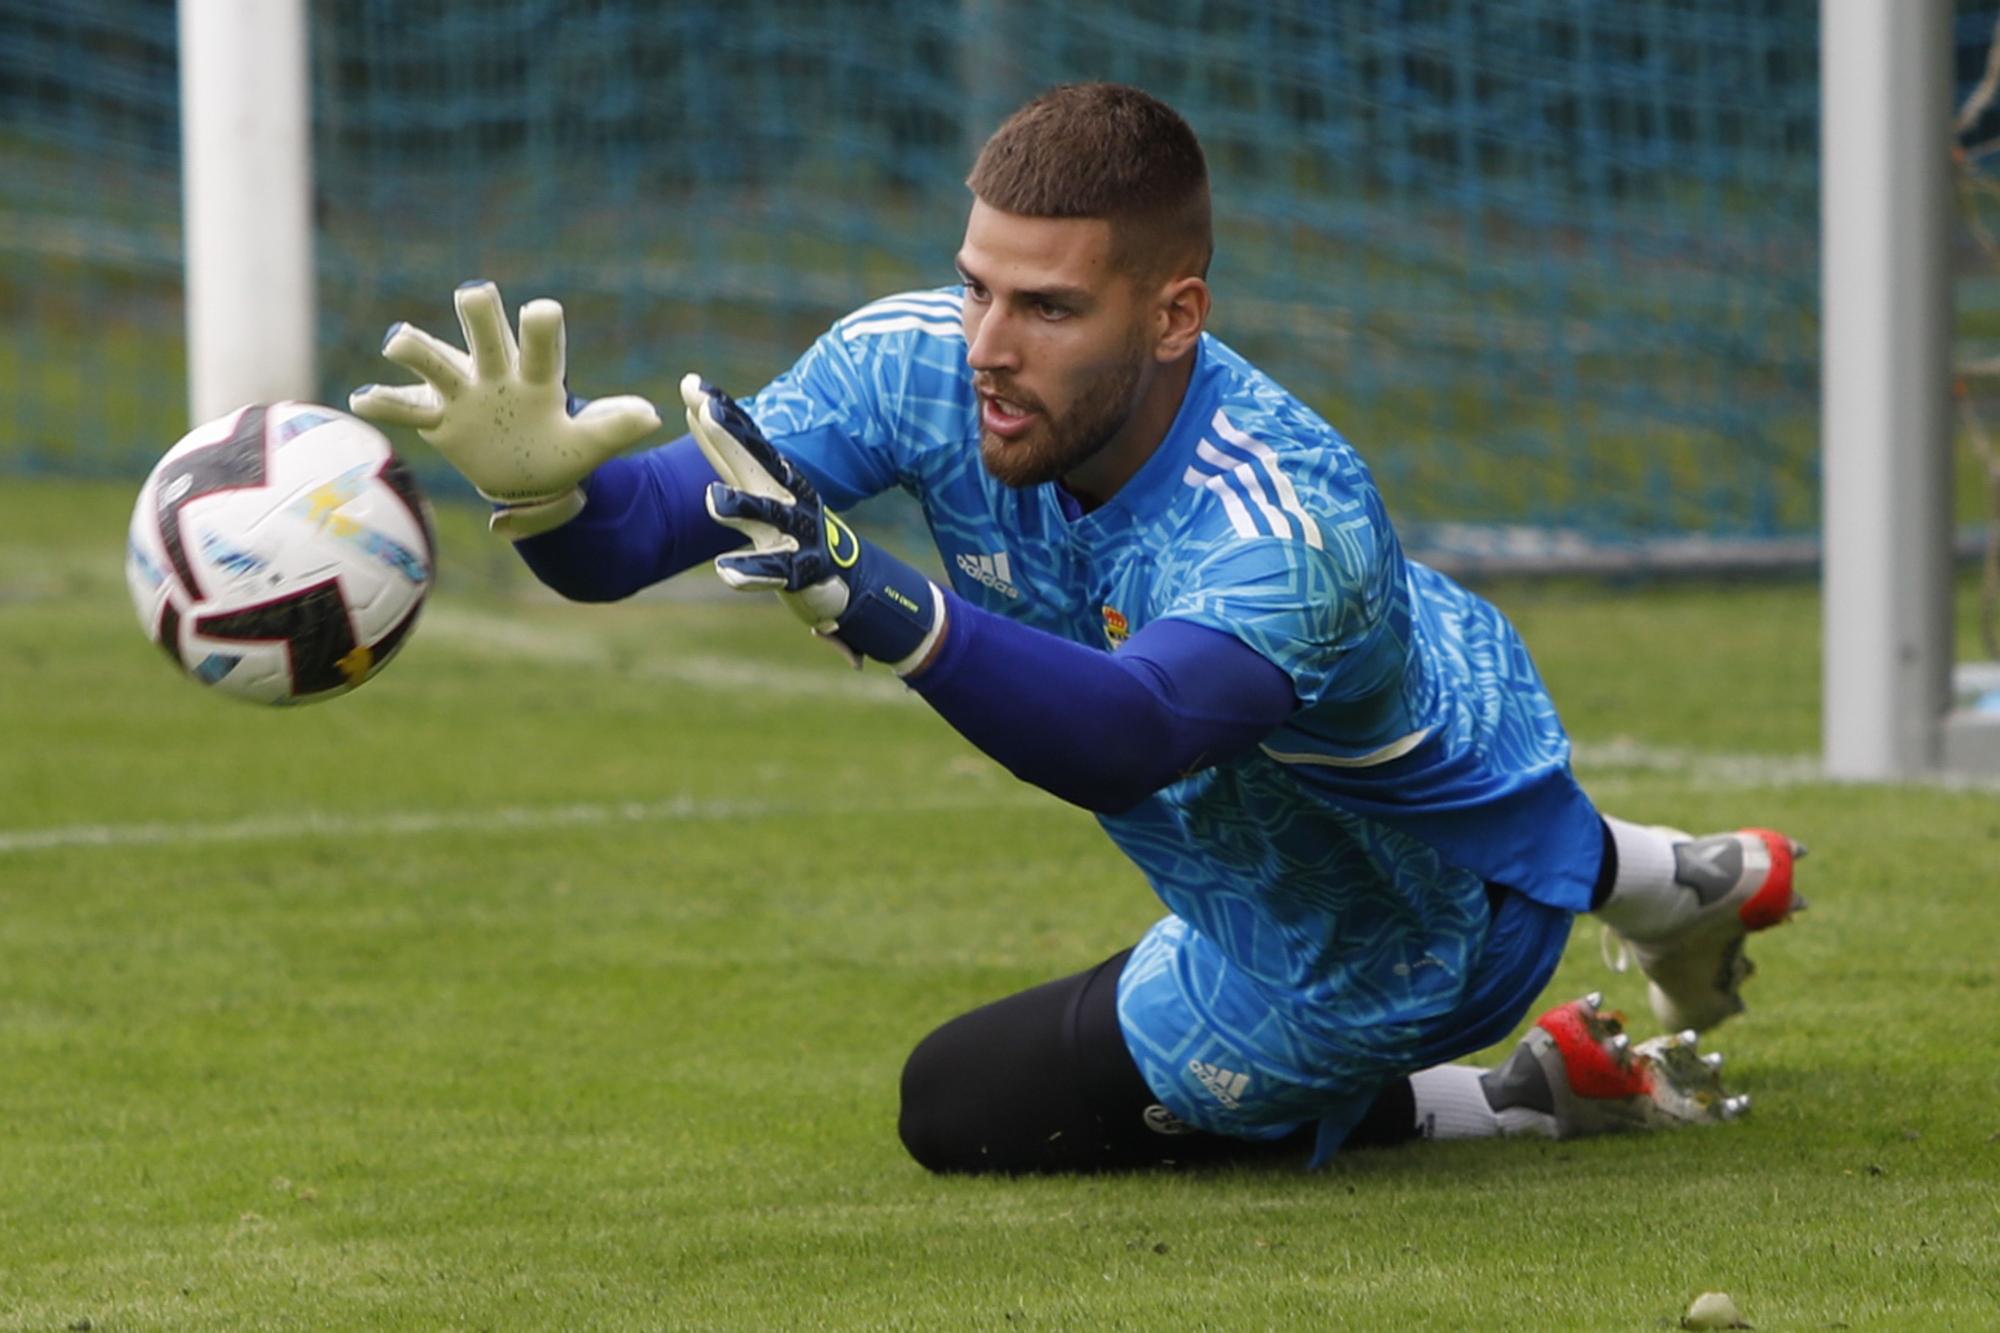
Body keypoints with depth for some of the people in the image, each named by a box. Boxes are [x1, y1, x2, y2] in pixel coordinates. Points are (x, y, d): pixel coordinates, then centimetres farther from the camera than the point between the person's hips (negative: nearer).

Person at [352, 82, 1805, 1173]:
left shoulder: (1282, 524, -46)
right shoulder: (926, 363, -28)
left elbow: (1130, 737, -64)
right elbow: (642, 522, -35)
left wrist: (885, 605, -80)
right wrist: (543, 482, -60)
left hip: (1399, 945, -7)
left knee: (968, 1108, 5)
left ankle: (1511, 1099, 13)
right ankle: (1683, 883, 59)